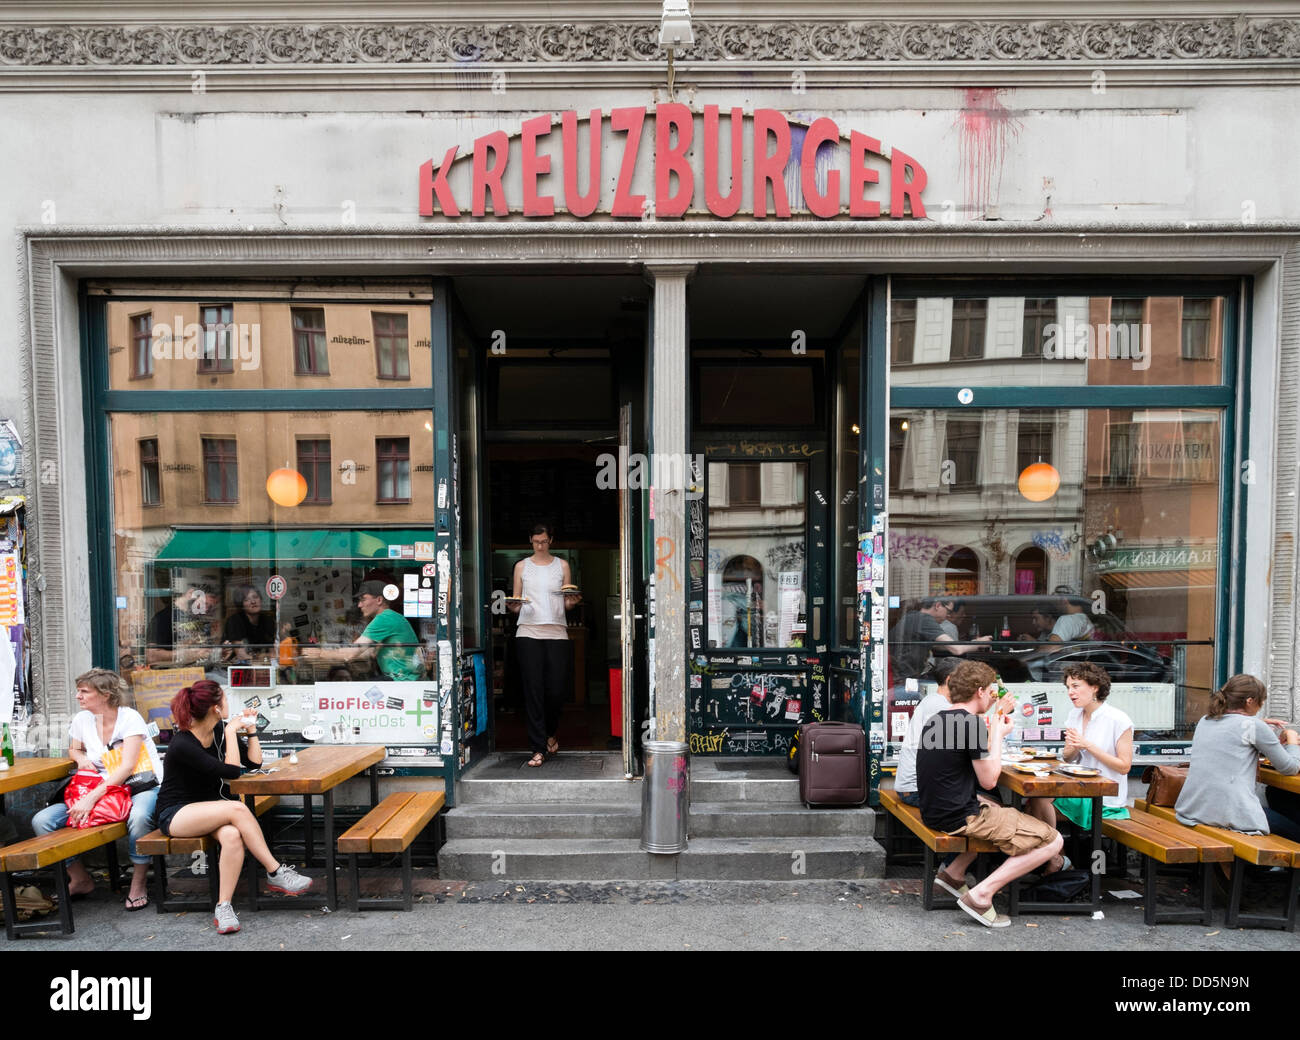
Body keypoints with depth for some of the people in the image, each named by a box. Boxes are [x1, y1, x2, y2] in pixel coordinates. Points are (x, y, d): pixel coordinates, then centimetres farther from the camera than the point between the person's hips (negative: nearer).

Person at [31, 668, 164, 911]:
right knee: (41, 821, -11)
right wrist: (81, 757, 4)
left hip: (141, 787, -6)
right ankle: (80, 879, 8)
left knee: (139, 816, -40)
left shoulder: (129, 717, -11)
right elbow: (73, 749, 29)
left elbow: (127, 767, -19)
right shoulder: (82, 720, 6)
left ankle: (138, 883, -17)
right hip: (101, 791, 7)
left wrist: (92, 797, -28)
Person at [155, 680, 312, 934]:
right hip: (176, 814, -6)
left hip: (211, 808, 6)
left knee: (232, 835, -31)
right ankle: (276, 873, -24)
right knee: (237, 809, -33)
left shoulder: (221, 730, 0)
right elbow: (232, 771, -26)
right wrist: (231, 732, -20)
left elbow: (254, 763, 5)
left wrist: (251, 730, -1)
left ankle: (223, 907, -25)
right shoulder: (182, 745, -21)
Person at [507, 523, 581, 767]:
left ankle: (550, 733, 29)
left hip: (556, 633, 1)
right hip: (528, 633, -1)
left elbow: (567, 602, 13)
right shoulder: (522, 566, 12)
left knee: (556, 690, 0)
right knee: (533, 690, -5)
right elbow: (517, 604, 12)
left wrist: (573, 601, -8)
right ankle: (538, 749, 0)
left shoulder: (562, 565, 13)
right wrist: (513, 607, -10)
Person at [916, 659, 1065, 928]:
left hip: (934, 812, 9)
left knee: (998, 811, 35)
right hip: (959, 818, -9)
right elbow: (989, 780, -12)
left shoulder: (936, 720, 9)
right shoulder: (972, 723, -17)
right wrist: (998, 735, -2)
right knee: (1052, 841, -3)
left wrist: (993, 730, 20)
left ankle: (953, 873, 24)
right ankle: (981, 894, -8)